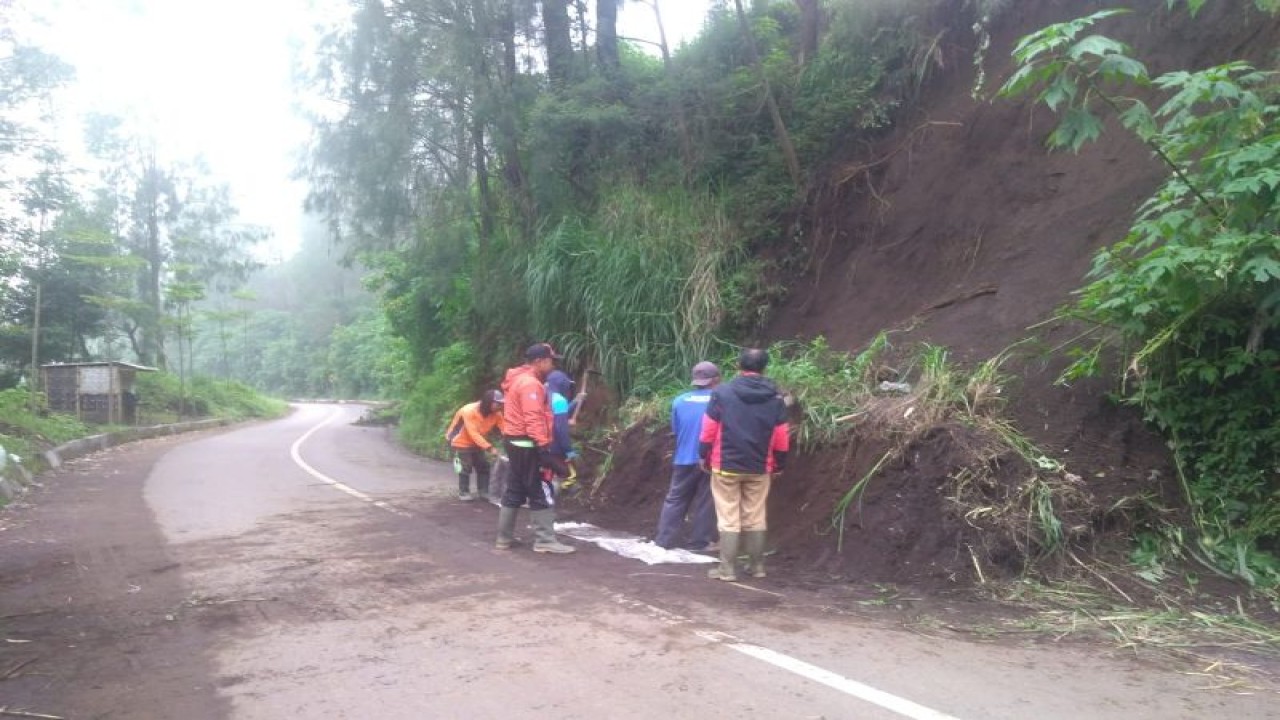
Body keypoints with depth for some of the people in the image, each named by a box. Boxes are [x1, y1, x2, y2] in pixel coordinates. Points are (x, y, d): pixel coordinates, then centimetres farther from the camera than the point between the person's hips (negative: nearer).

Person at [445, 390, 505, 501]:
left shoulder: (496, 414, -16)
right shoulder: (469, 411, -32)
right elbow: (473, 434, -37)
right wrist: (489, 447, -43)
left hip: (477, 443, 6)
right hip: (462, 442, -6)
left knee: (483, 466, 2)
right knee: (465, 468, -8)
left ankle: (483, 491, 13)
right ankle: (463, 492, 5)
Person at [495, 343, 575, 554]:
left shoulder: (518, 380, 17)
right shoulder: (530, 383, -16)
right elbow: (533, 419, -25)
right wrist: (544, 447, -28)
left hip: (515, 442, 10)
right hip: (527, 445, -10)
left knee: (515, 491, 14)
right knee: (542, 493, -5)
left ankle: (504, 538, 19)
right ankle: (545, 540, -3)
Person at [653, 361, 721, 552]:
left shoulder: (679, 400, 0)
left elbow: (675, 430, 9)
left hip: (684, 459, 2)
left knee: (675, 500, 11)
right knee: (704, 503, 7)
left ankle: (665, 539, 12)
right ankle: (700, 542, 11)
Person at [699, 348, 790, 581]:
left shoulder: (722, 393, -7)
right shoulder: (775, 398, 0)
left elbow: (709, 430, -5)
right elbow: (781, 439, 2)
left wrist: (704, 456, 7)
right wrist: (779, 465, 14)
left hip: (726, 465, -2)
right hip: (759, 468, 2)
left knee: (728, 518, 3)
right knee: (755, 518, 13)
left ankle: (727, 569, 4)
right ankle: (757, 566, 20)